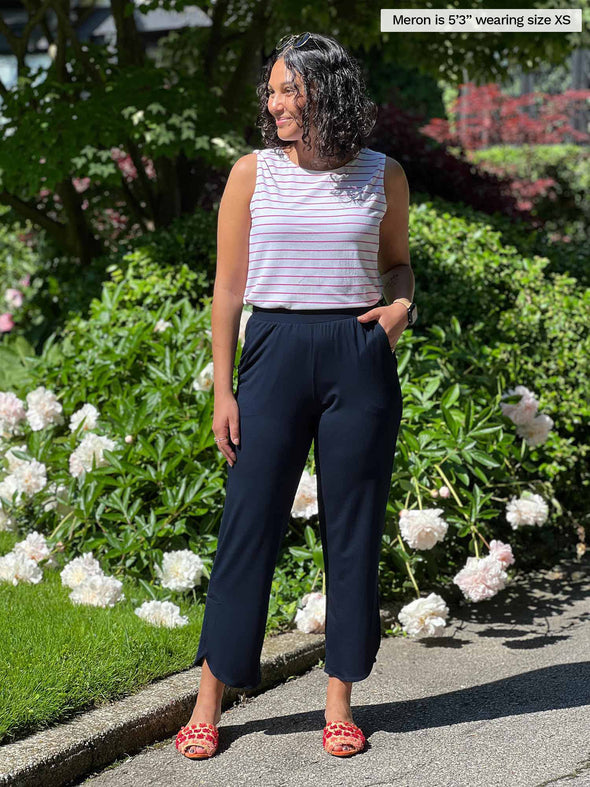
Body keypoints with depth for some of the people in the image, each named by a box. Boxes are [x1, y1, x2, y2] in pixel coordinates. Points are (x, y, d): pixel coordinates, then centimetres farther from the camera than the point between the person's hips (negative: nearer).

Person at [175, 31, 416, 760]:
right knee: (249, 522, 0)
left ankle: (340, 700, 17)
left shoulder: (383, 177, 5)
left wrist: (402, 304, -5)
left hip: (359, 356, 1)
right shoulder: (253, 173, 3)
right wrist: (223, 390, -2)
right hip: (275, 352, -1)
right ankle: (209, 700, 11)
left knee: (354, 527, 5)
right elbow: (228, 286, 3)